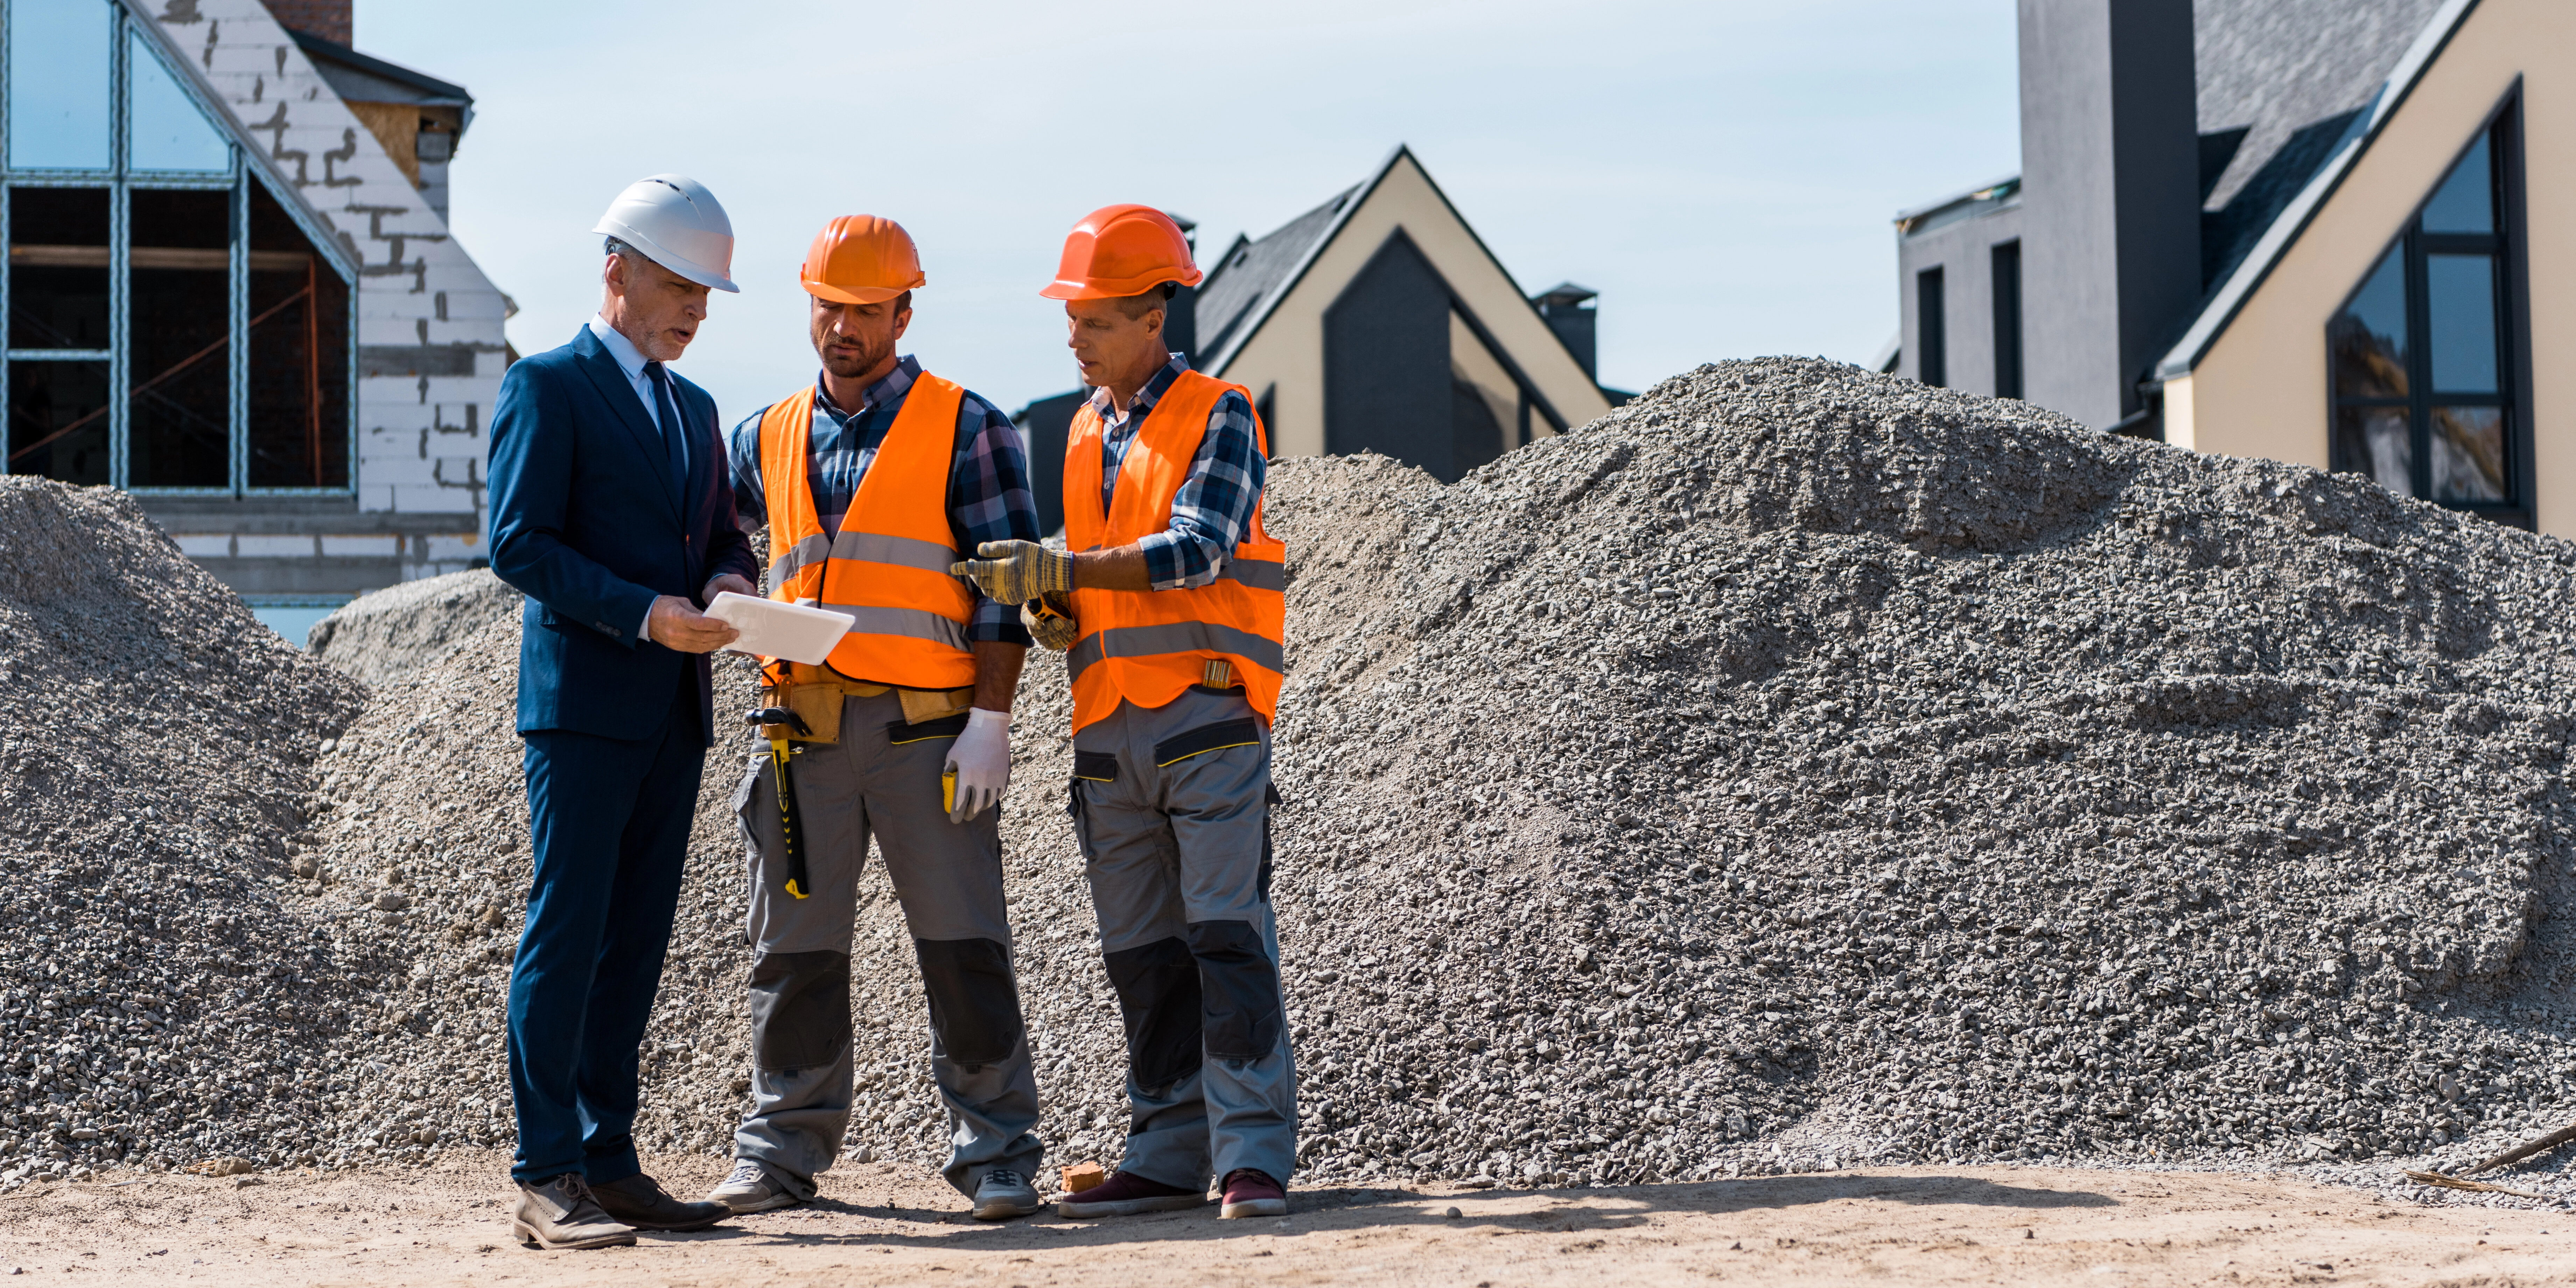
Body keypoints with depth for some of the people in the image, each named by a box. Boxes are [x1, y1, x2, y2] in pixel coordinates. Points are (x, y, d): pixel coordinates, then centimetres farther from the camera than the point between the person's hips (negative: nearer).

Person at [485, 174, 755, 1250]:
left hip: (674, 711, 7)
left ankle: (609, 1163, 13)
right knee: (566, 936, -8)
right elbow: (519, 545, -12)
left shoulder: (693, 408, 19)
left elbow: (722, 531, 24)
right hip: (583, 705, -7)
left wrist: (730, 578, 0)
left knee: (635, 943, 8)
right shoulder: (546, 387, -4)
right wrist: (643, 613, -20)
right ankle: (546, 1180, -8)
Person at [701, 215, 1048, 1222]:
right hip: (804, 733, 4)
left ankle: (995, 1151, 4)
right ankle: (784, 1151, 15)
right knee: (795, 949, 7)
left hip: (926, 729, -4)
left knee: (964, 946, -3)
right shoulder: (768, 438, 14)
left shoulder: (965, 429, 2)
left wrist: (990, 718, -11)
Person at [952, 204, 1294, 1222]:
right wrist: (1053, 612, 4)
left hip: (1206, 715, -7)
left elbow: (1196, 550, -17)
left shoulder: (1217, 416, -2)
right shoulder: (1085, 431, 19)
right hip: (1109, 727, 7)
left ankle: (1254, 1157, -11)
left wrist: (1059, 569, -22)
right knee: (1142, 956, 6)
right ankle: (1170, 1156, 11)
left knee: (1227, 935, -11)